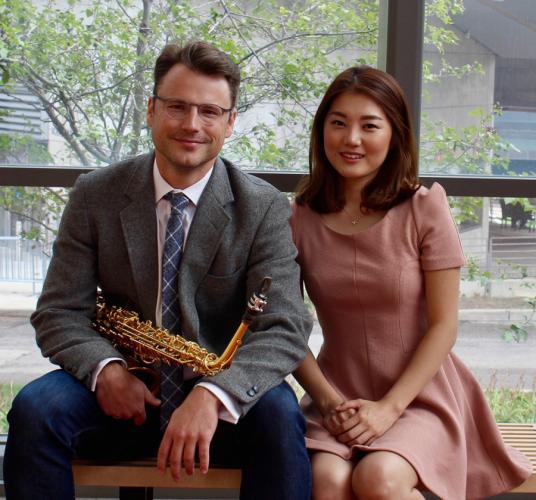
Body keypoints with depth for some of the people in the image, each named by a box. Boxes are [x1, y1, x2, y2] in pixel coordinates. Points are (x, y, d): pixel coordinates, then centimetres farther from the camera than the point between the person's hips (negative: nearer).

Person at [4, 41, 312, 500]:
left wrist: (212, 394, -34)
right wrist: (105, 368, -22)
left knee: (278, 412, -32)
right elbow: (60, 312, 0)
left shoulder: (265, 208, -7)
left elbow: (285, 328, -15)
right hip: (122, 393, 2)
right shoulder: (94, 196, 0)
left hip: (224, 400, -1)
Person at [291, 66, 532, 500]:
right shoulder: (301, 219, 0)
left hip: (418, 397, -1)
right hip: (338, 399, 1)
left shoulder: (425, 209, -7)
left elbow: (444, 325, -7)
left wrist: (389, 408, -14)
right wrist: (327, 400, -13)